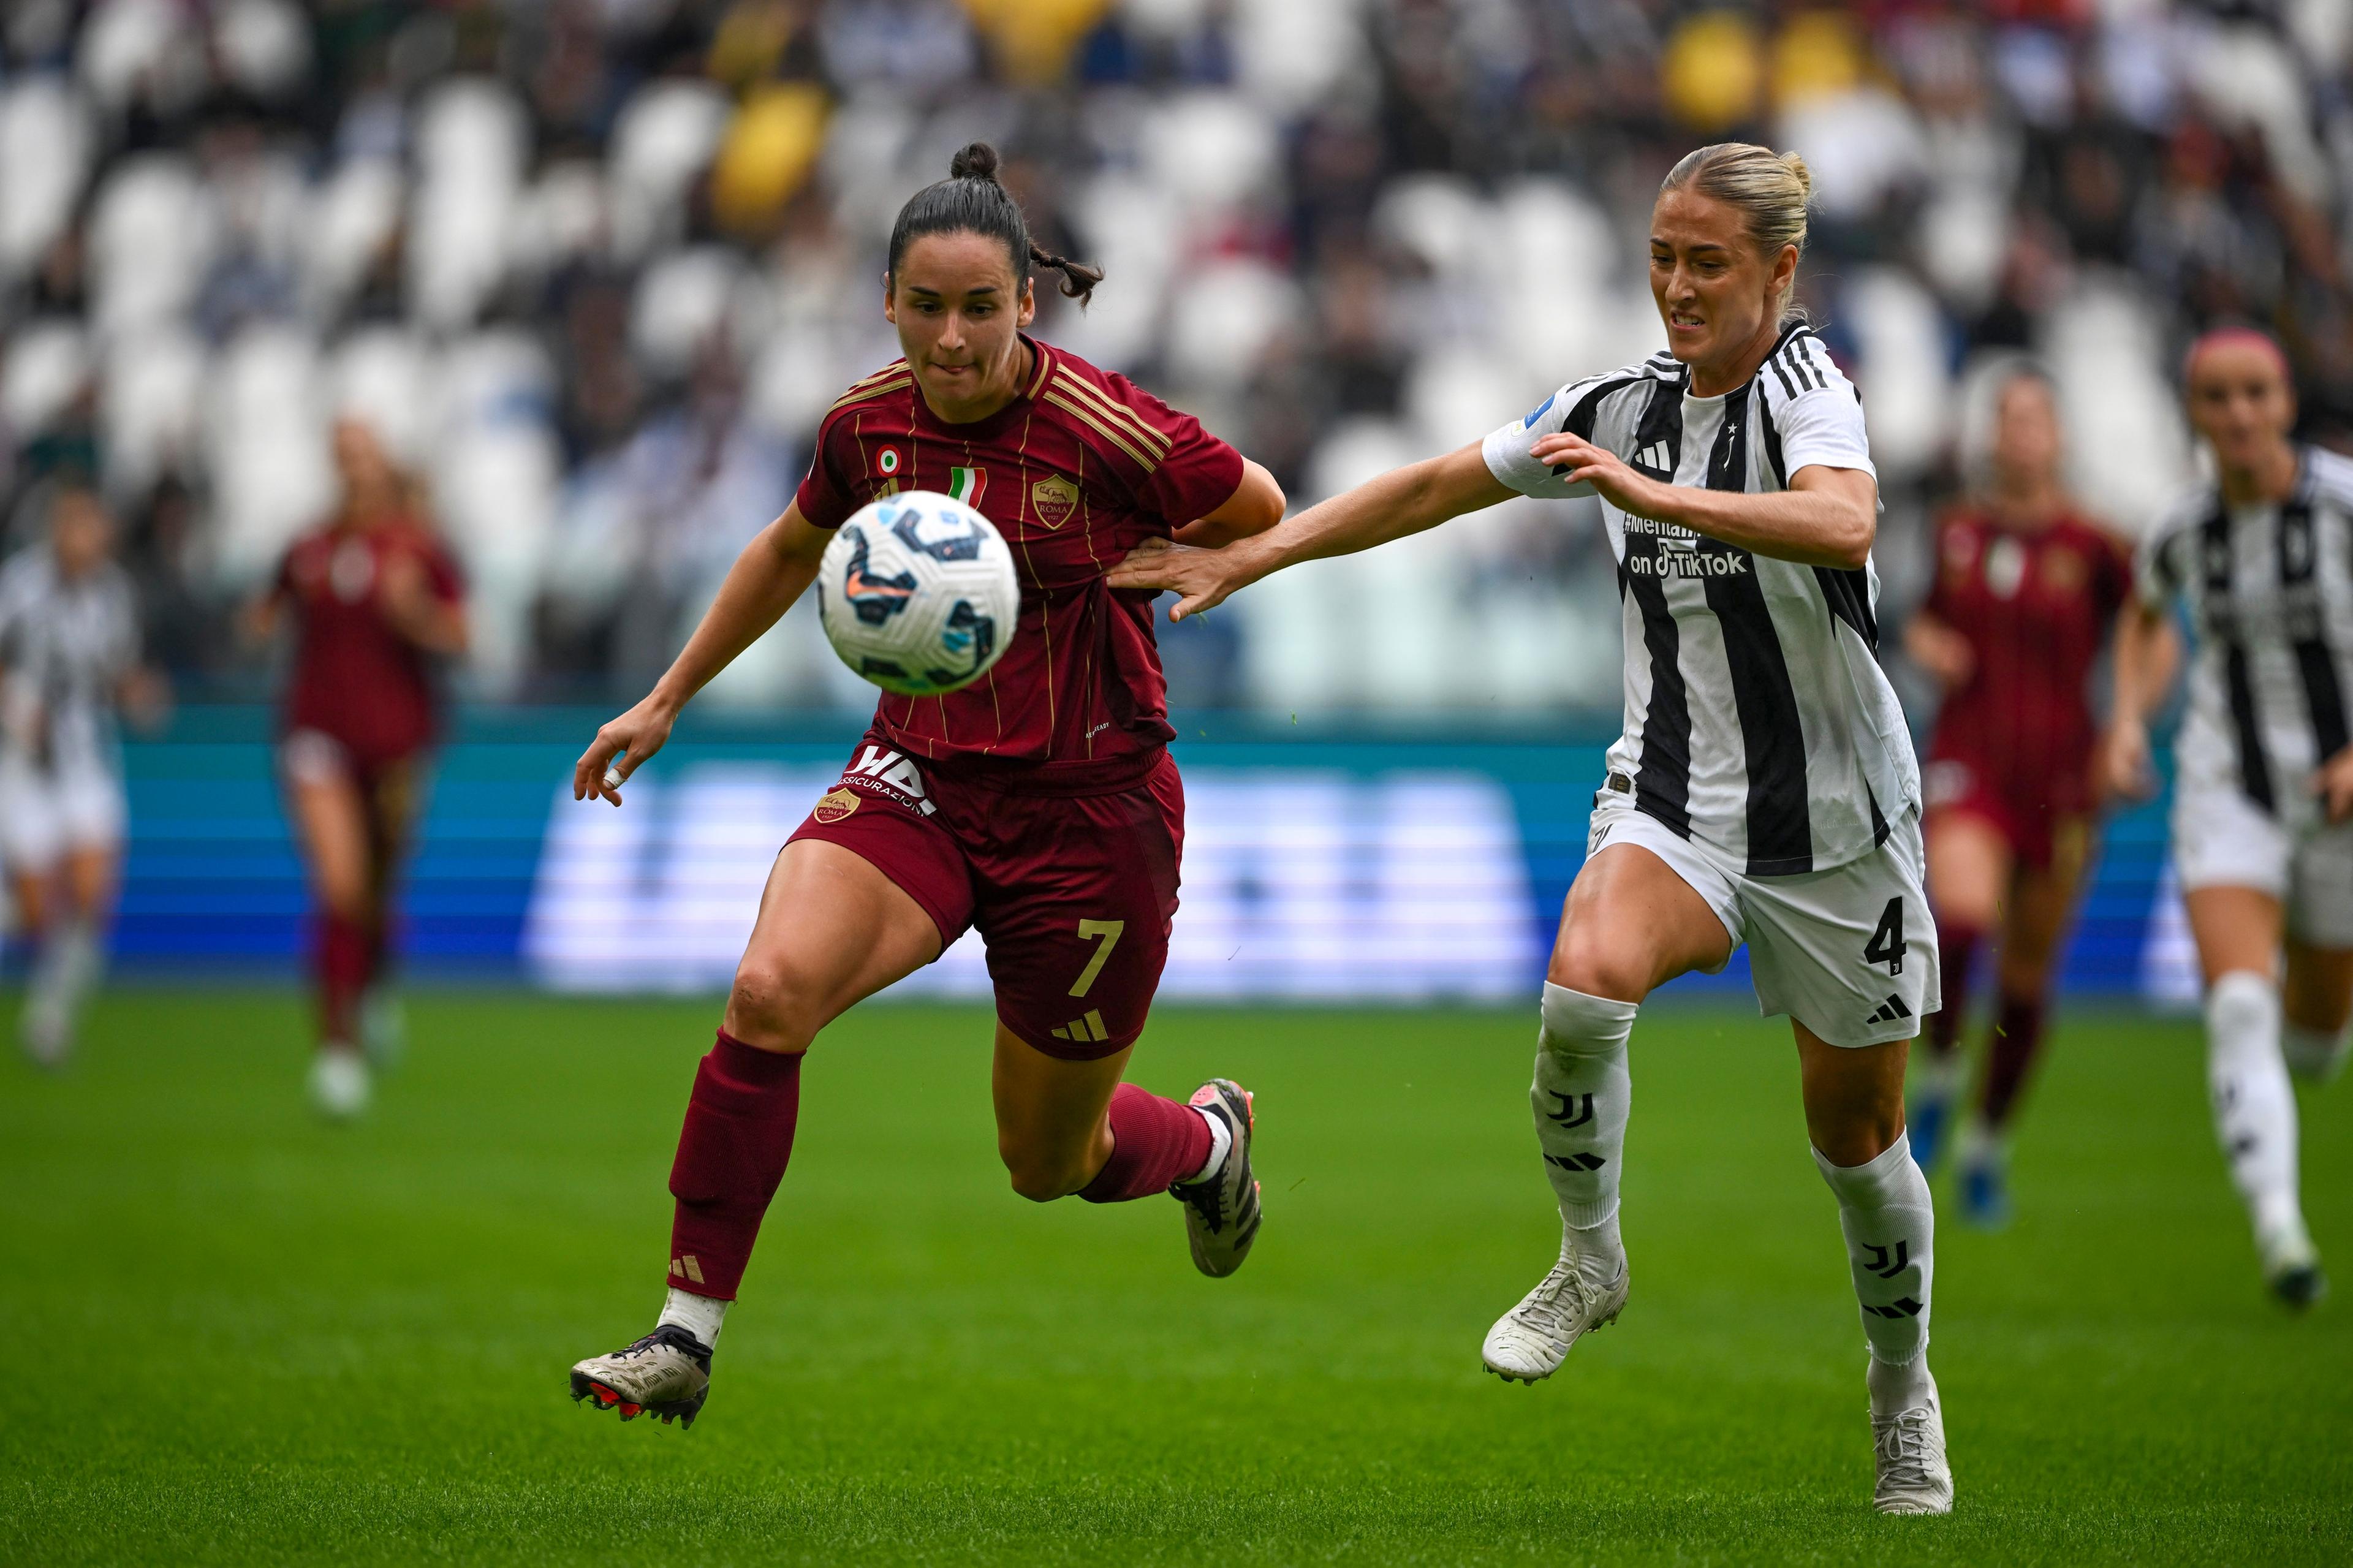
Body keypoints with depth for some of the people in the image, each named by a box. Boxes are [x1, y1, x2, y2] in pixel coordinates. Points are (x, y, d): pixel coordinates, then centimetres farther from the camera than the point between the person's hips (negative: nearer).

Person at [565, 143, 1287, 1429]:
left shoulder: (1107, 430, -18)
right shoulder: (869, 423, -4)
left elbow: (1262, 515, 1)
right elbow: (793, 549, 18)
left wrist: (1133, 572, -15)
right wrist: (665, 702, 20)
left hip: (1090, 809, -3)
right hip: (921, 777, 3)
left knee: (1050, 1165, 10)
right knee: (770, 990, -26)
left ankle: (1209, 1137, 47)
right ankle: (685, 1338, -20)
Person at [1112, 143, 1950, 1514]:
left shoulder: (1805, 384, -14)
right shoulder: (1623, 403, 3)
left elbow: (1844, 524, -36)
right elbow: (1436, 488, 15)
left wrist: (1651, 494, -42)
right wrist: (1250, 559, 12)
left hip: (1837, 826, -3)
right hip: (1674, 796, 3)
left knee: (1857, 1131, 8)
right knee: (1588, 978, -29)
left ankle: (1905, 1389, 34)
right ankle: (1591, 1262, -6)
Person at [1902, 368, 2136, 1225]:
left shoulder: (2090, 547, -3)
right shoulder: (1957, 532, 3)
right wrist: (1925, 641, -1)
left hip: (2060, 776, 0)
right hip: (1969, 761, 0)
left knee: (2027, 976, 7)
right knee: (1960, 916, -27)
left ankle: (1990, 1142, 27)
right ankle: (1940, 1067, 1)